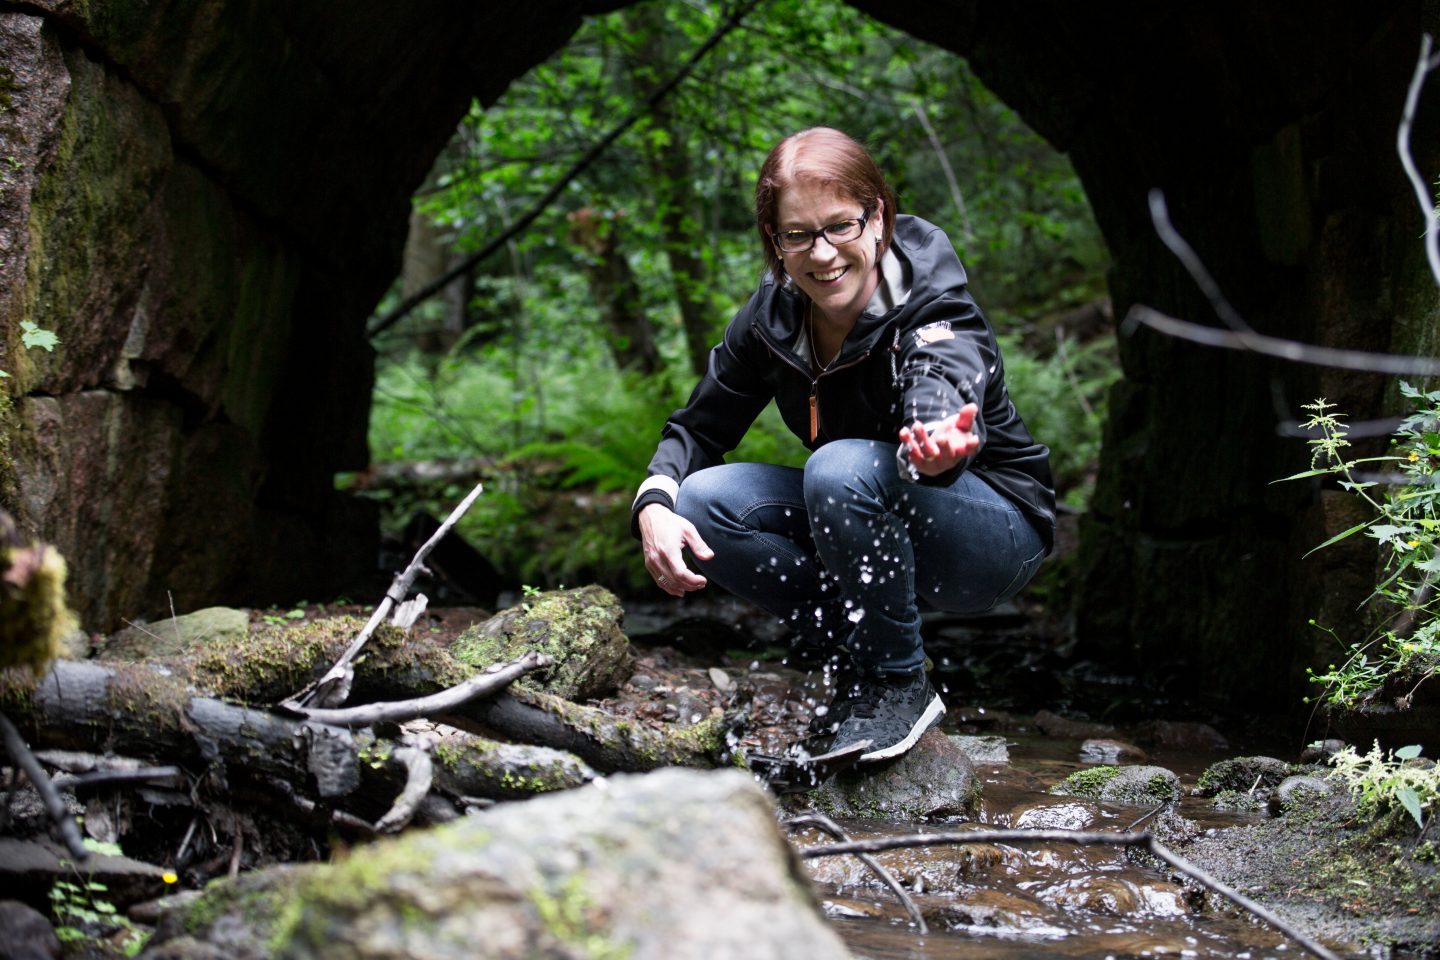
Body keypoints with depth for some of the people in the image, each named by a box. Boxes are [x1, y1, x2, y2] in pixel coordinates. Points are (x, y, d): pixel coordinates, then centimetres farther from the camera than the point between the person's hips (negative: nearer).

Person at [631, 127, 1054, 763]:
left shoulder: (934, 312, -26)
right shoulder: (773, 317, -10)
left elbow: (941, 400, -48)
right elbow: (699, 428, 0)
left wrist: (939, 448, -73)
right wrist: (653, 507, -22)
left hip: (999, 534, -6)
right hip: (867, 523, 6)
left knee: (843, 468, -35)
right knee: (703, 502, -16)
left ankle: (901, 685, -14)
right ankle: (862, 662, -2)